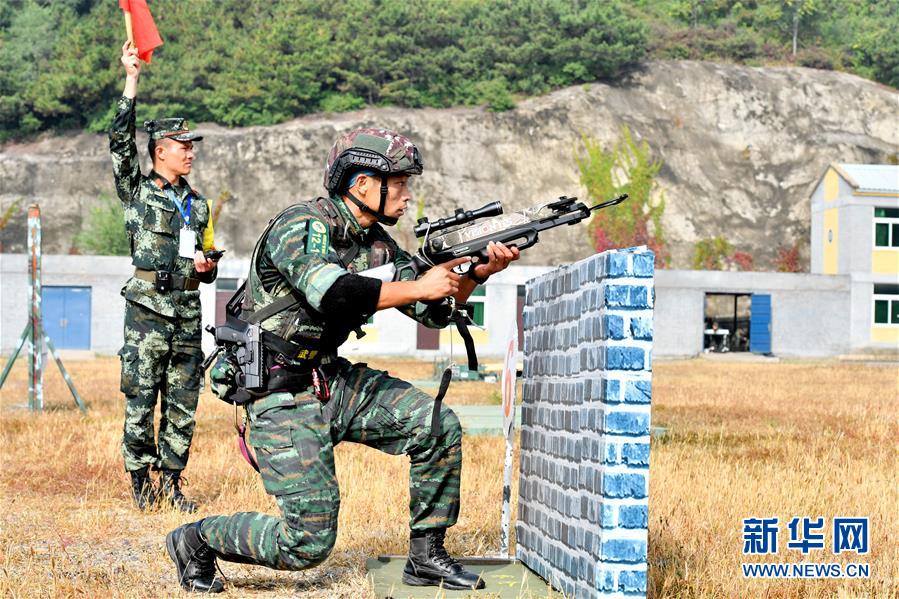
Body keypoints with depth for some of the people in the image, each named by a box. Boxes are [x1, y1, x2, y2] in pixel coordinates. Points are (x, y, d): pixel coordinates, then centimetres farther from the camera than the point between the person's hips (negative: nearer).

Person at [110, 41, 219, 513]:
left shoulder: (197, 204, 17)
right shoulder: (136, 191, 2)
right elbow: (120, 140, -11)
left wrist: (206, 267, 2)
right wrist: (132, 80, -15)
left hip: (187, 315, 5)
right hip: (148, 310, -5)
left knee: (183, 406, 5)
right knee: (141, 400, -3)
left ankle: (171, 482, 14)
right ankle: (140, 481, 7)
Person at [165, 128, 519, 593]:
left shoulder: (376, 242, 7)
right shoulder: (302, 225, -18)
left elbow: (435, 311, 10)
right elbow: (333, 293, -35)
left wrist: (479, 273, -8)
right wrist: (418, 287, -28)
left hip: (334, 380, 8)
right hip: (283, 396, -8)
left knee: (439, 428, -5)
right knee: (308, 544, -11)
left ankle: (426, 556, 8)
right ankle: (196, 541, 13)